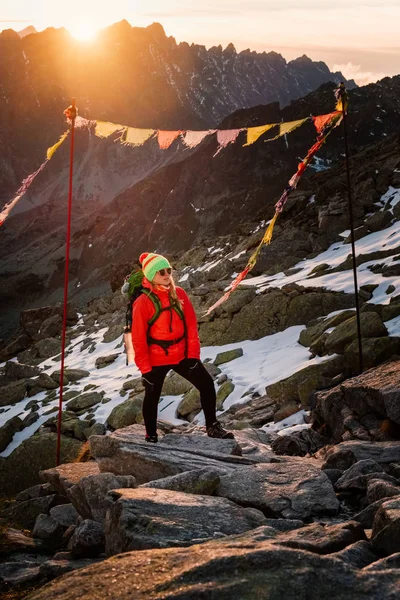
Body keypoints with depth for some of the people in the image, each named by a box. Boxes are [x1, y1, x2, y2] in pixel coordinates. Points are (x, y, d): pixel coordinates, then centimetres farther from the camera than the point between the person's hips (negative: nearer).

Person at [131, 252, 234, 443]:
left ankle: (212, 426, 20)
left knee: (206, 384, 3)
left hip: (182, 355, 4)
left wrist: (193, 354, -2)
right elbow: (138, 338, -11)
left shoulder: (179, 294, -2)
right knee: (152, 397, 8)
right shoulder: (143, 302, -14)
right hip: (156, 359, -4)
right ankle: (151, 437, 28)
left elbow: (191, 325, 1)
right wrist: (145, 368, -10)